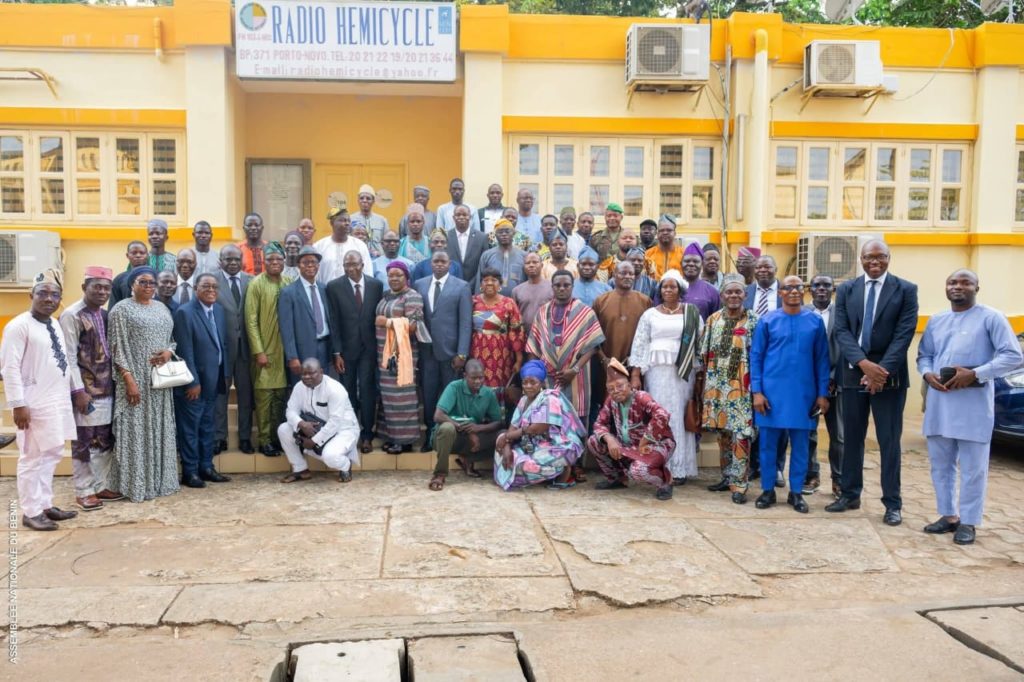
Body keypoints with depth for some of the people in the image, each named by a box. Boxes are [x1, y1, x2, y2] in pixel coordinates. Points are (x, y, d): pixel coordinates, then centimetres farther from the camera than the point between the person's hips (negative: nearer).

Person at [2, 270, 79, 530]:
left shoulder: (55, 325, 12)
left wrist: (74, 390, 15)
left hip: (58, 401, 8)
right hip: (35, 405, -8)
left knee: (52, 454, 15)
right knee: (33, 457, -1)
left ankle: (44, 504, 26)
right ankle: (30, 512, 10)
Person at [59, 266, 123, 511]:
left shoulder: (105, 314, 11)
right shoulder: (72, 315, -11)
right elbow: (69, 357, -14)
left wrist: (115, 381, 11)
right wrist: (78, 391, -18)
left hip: (106, 388, 7)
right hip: (86, 390, -7)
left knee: (105, 441, 12)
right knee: (84, 442, 2)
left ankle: (100, 486, 23)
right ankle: (83, 491, 12)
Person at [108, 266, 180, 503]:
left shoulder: (162, 309, 14)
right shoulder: (122, 309, -4)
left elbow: (172, 339, 18)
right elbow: (119, 347, -10)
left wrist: (169, 351, -6)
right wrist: (128, 379, -18)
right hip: (136, 379, -6)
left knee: (159, 429, 9)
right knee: (136, 430, -3)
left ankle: (159, 480, 18)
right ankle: (136, 485, 4)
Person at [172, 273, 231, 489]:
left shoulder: (218, 310, 9)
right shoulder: (185, 312, -14)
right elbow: (185, 351, -16)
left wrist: (225, 374, 10)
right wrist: (193, 382, -18)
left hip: (213, 380, 7)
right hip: (193, 381, -7)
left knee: (207, 426, 14)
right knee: (190, 427, 3)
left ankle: (206, 467, 23)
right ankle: (189, 471, 11)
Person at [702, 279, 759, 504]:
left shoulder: (753, 321, -3)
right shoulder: (713, 319, 7)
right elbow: (705, 354, 10)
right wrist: (706, 382, 9)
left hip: (741, 386, -4)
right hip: (717, 385, 4)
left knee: (741, 434, -7)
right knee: (722, 432, 12)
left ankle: (739, 484, 0)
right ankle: (728, 477, 25)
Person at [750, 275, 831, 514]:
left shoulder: (815, 321, 3)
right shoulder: (767, 321, 0)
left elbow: (822, 359, 5)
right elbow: (755, 357, 0)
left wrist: (822, 393, 1)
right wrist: (757, 391, -7)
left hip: (803, 393, 1)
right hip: (772, 391, -1)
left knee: (800, 444, 8)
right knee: (768, 443, 5)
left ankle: (796, 492, 19)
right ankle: (768, 490, 18)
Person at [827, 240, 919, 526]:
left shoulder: (906, 290, -1)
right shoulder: (846, 289, 6)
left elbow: (904, 333, -8)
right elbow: (842, 331, -2)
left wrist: (883, 370, -18)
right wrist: (864, 363, -16)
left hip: (890, 375, -2)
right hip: (854, 373, 3)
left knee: (889, 440, 3)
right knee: (852, 438, 10)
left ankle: (892, 503, 12)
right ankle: (850, 494, 22)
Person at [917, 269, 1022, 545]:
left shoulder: (991, 317, -2)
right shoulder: (935, 321, 16)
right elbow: (923, 355, 18)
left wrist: (975, 374, -18)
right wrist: (928, 374, -5)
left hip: (973, 404, -6)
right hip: (939, 403, 6)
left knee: (972, 468, 0)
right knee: (940, 464, 12)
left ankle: (968, 522, 10)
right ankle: (948, 515, 24)